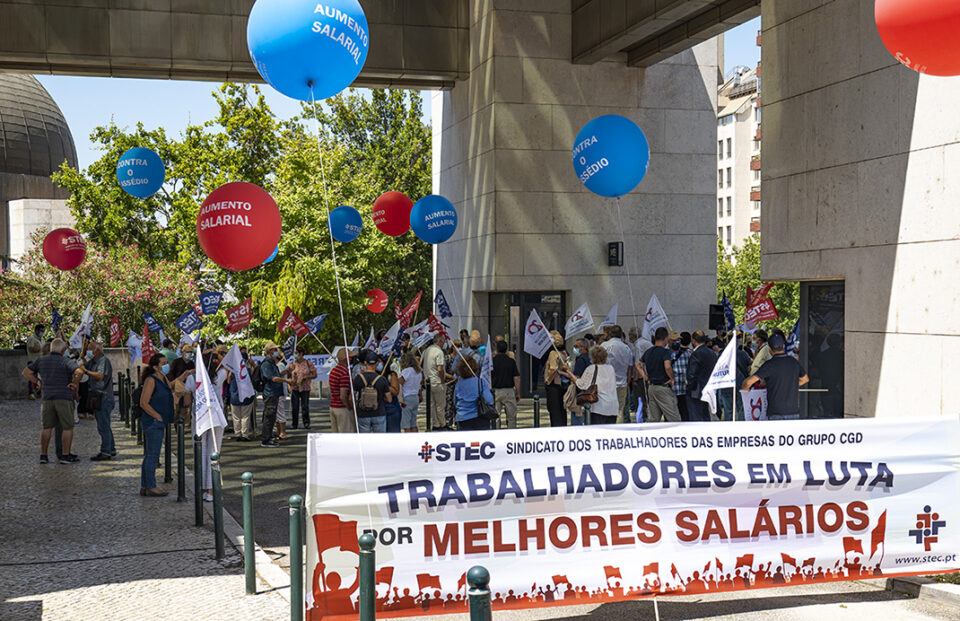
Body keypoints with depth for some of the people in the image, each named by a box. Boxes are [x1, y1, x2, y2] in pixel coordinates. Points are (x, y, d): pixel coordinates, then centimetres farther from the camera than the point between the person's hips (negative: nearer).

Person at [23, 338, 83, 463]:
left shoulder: (41, 360, 6)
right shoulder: (66, 361, -9)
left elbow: (26, 372, 12)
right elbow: (79, 372, -24)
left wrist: (36, 383, 17)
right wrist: (74, 383, -8)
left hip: (47, 398, 5)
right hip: (64, 398, -4)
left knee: (47, 427, 13)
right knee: (68, 428, 4)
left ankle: (43, 455, 11)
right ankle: (66, 456, 2)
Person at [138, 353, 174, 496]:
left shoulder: (164, 379, 13)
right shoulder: (151, 380, -14)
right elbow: (143, 403, -18)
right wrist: (158, 417, -16)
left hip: (159, 423, 10)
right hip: (153, 422, -10)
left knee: (149, 455, 14)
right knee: (152, 455, -5)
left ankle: (145, 486, 20)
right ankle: (151, 487, 0)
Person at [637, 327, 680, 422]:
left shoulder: (648, 352, 11)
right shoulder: (666, 352, -12)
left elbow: (638, 365, 20)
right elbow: (667, 366, -27)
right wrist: (672, 379, -12)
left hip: (651, 388, 7)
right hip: (664, 388, -7)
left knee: (653, 419, 10)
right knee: (674, 419, -4)